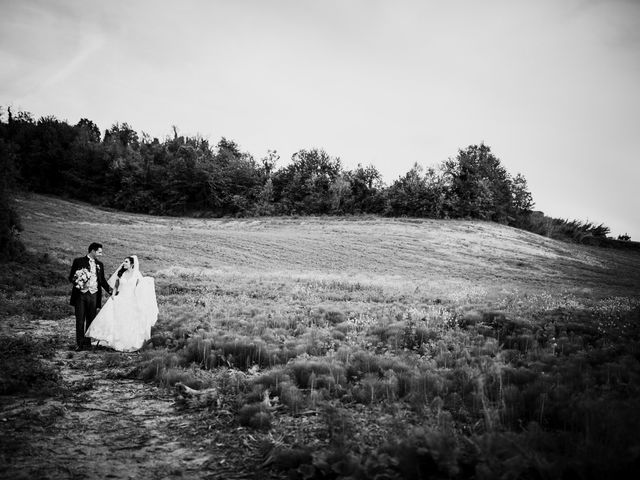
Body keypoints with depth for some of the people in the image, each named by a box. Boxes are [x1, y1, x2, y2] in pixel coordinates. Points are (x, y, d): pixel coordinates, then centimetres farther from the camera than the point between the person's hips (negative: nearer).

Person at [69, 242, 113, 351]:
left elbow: (102, 281, 16)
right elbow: (71, 277, 1)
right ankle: (79, 343, 7)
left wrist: (111, 291, 5)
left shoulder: (99, 264, 12)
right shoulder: (78, 262, 1)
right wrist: (78, 282, -19)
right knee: (80, 320, 0)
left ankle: (87, 342, 15)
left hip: (93, 295, 3)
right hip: (80, 295, -3)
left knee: (90, 320, 6)